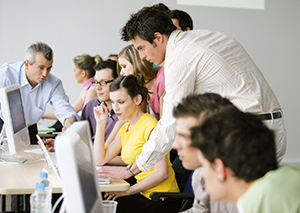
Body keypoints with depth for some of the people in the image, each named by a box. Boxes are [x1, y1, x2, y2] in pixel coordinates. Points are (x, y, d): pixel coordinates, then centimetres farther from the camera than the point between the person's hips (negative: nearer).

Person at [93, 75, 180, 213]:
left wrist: (128, 191, -16)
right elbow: (100, 160, 10)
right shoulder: (125, 129, 12)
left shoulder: (150, 126, -17)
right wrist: (100, 123, 8)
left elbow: (162, 173, -22)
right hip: (143, 195, 8)